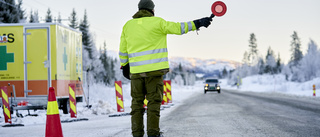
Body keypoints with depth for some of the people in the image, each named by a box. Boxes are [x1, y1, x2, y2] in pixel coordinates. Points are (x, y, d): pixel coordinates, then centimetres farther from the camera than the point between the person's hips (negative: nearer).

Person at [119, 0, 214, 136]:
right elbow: (177, 28, -2)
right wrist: (197, 23, 4)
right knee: (154, 101, 1)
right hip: (154, 69, -3)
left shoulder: (128, 25, 10)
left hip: (135, 70, 3)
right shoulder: (157, 22, -1)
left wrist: (124, 66, 23)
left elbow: (123, 50, 13)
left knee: (137, 102, 9)